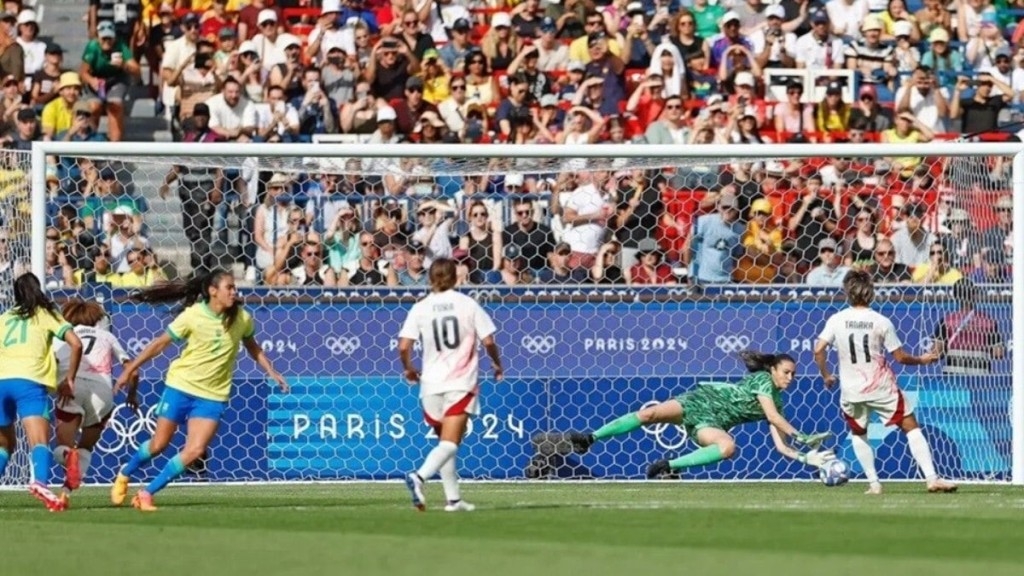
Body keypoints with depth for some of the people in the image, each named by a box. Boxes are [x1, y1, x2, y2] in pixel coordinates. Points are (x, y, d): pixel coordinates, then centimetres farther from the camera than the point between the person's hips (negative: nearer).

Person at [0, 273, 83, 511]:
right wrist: (69, 380, 13)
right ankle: (40, 482, -44)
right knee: (40, 440, -17)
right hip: (30, 381, -3)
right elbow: (75, 344, 5)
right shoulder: (46, 315, 17)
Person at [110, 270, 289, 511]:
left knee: (195, 451, -12)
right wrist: (130, 370, -3)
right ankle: (124, 475, 35)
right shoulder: (193, 315, -13)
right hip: (181, 386, -2)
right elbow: (160, 344, -4)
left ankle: (147, 493, 1)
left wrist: (272, 372, 6)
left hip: (212, 396, 2)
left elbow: (253, 348, 15)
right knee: (158, 444, 7)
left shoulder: (242, 319, -5)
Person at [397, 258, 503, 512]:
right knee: (450, 442, -10)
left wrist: (408, 369, 14)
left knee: (446, 441, 18)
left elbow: (403, 347, -6)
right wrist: (497, 364, 16)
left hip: (431, 384, 3)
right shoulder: (468, 304, -1)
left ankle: (453, 498, 17)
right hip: (461, 383, -3)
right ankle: (420, 476, -34)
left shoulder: (420, 308, 1)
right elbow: (488, 341, -4)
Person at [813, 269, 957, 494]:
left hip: (851, 391, 2)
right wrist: (922, 360, 15)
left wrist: (825, 375, 9)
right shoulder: (881, 322, -8)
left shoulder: (837, 320, -4)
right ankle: (932, 478, -3)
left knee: (858, 434, 23)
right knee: (911, 427, 6)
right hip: (882, 389, -2)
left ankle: (874, 484, 14)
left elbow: (818, 350, -8)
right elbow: (900, 357, -4)